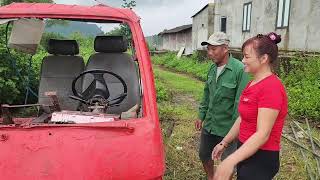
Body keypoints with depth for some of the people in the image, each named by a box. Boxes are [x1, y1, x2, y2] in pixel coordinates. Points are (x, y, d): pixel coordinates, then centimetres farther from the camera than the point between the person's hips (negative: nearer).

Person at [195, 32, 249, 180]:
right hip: (209, 124, 7)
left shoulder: (239, 70, -21)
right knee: (204, 155, 22)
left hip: (228, 128, -7)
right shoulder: (212, 68, 2)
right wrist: (201, 116, 13)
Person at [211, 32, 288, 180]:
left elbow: (263, 134, -27)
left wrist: (231, 161, -33)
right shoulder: (253, 83, 5)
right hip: (247, 152, 8)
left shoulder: (271, 87, -23)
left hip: (261, 158, -8)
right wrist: (224, 143, 15)